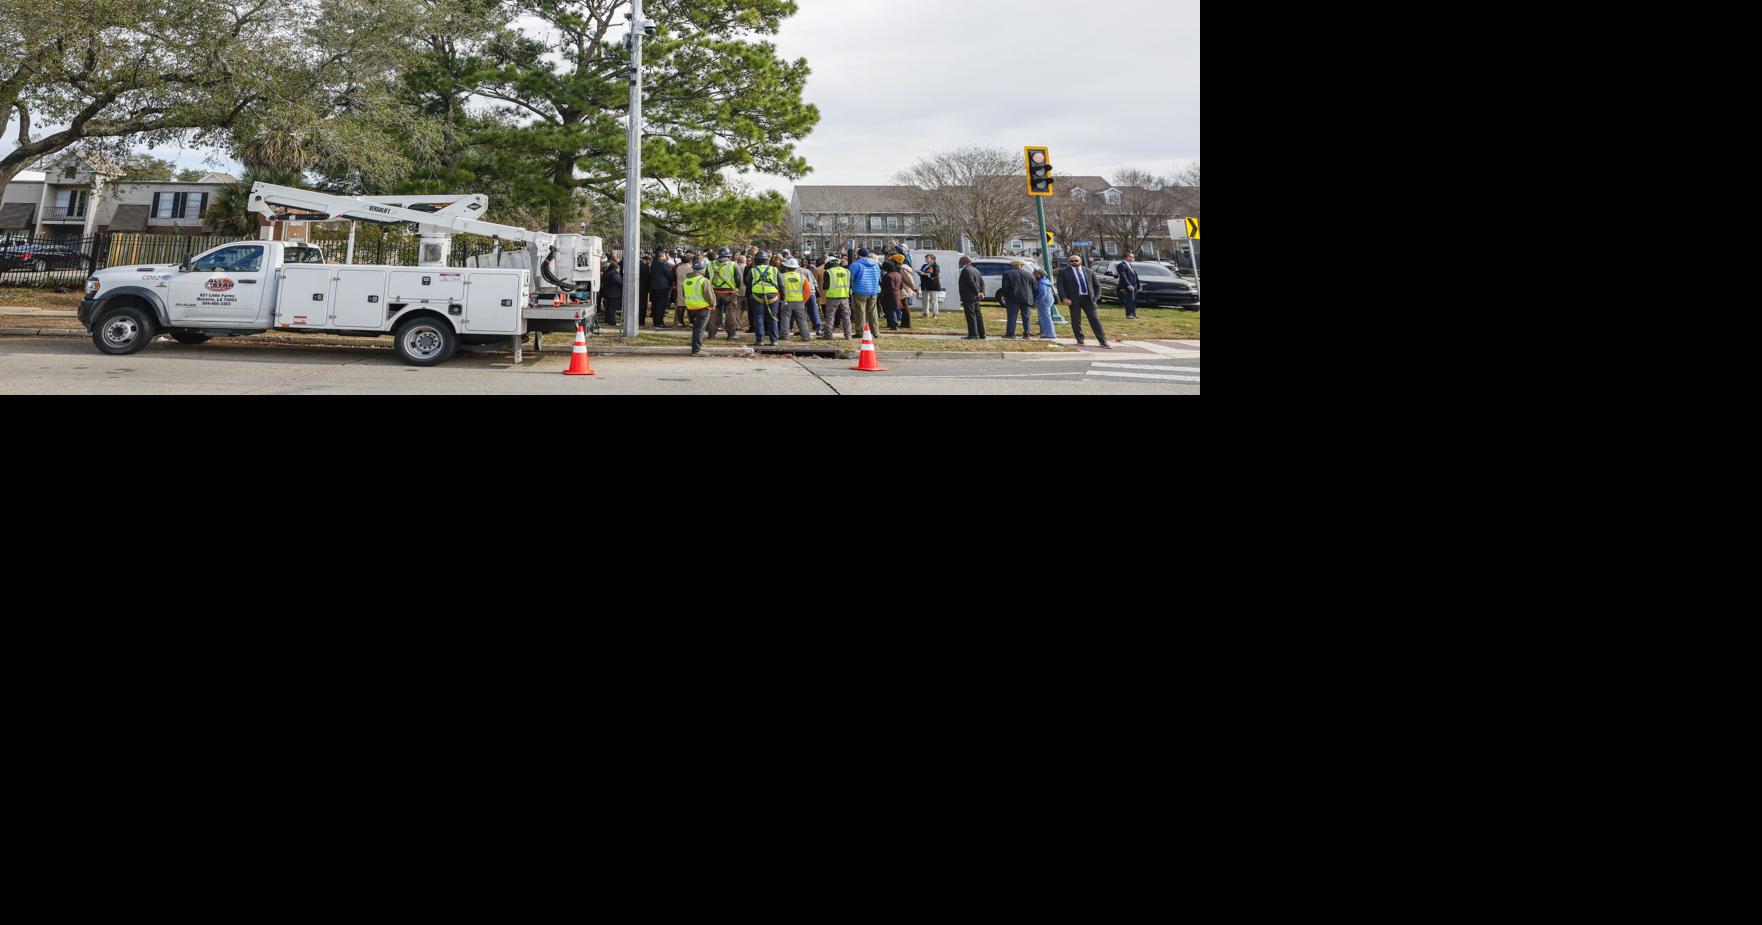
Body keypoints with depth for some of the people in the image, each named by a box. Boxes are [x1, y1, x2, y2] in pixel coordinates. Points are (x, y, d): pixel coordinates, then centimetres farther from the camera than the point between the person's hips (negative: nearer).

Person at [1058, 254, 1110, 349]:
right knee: (1076, 320, 1)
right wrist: (1065, 298, -12)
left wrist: (1095, 297, 8)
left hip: (1088, 298, 1)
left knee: (1094, 319, -1)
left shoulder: (1088, 272, 13)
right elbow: (1060, 286, 0)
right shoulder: (1064, 272, 6)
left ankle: (1103, 341, 0)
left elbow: (1096, 285, 19)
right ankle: (1080, 340, 14)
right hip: (1074, 299, -1)